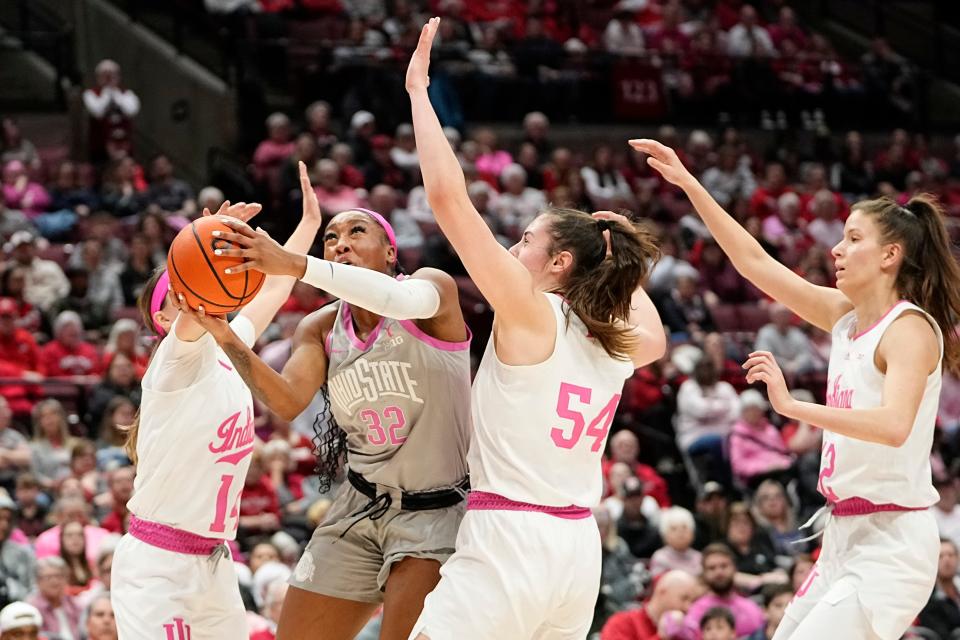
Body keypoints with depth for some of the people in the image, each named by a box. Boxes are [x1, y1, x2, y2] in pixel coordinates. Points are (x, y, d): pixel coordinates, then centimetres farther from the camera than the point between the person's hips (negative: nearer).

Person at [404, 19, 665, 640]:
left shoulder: (531, 313, -7)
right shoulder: (620, 346, 12)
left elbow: (448, 196, -14)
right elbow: (657, 338, 40)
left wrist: (418, 88, -6)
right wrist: (619, 260, 33)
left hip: (508, 539, -8)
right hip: (579, 547, 8)